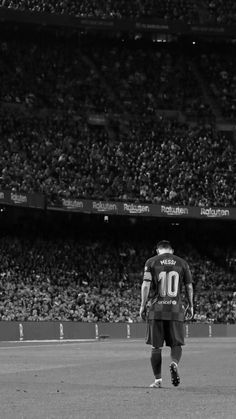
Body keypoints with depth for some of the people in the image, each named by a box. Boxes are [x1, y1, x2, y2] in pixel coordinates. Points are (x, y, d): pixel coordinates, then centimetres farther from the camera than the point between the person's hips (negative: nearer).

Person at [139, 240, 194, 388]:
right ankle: (174, 363, -23)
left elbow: (146, 285, -3)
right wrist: (190, 306, 17)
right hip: (176, 309, 1)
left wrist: (143, 305, 3)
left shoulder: (151, 262, 4)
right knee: (176, 344, 8)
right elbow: (189, 287, 8)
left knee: (156, 347, 7)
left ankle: (158, 379, 5)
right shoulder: (182, 263, 8)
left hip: (157, 309, -1)